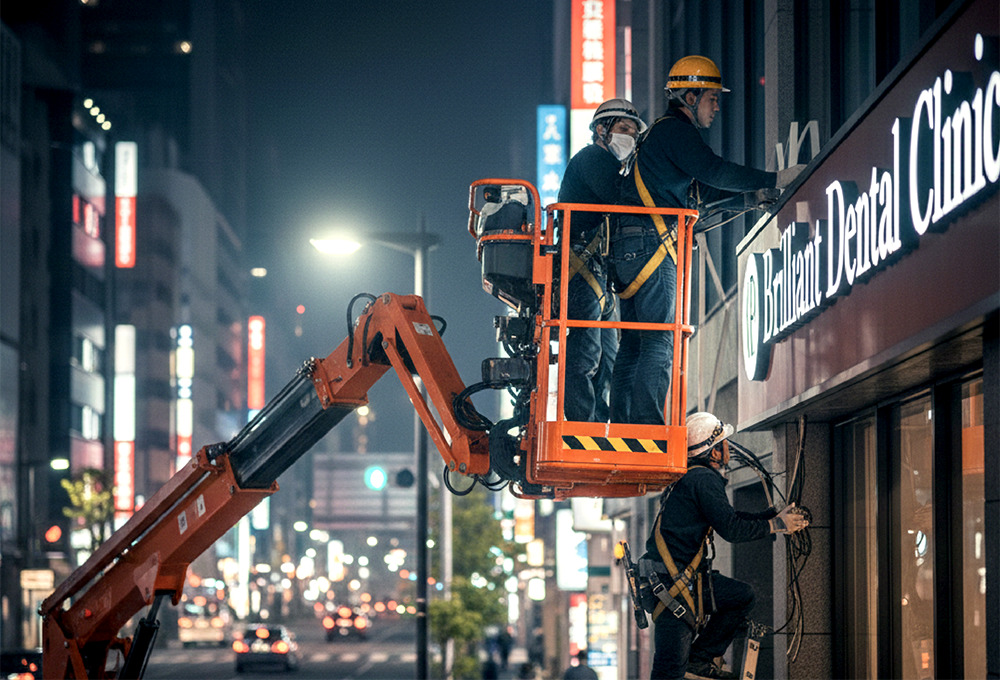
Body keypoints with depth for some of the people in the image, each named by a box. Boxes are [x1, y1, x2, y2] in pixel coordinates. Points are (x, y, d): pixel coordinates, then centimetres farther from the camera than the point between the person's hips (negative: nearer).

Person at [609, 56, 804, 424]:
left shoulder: (661, 133, 26)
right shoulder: (675, 130, -6)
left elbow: (703, 189, 27)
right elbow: (715, 172, -17)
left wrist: (754, 195, 19)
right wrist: (776, 180, -13)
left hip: (629, 247, 10)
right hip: (651, 245, -10)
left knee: (634, 345, 9)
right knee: (659, 342, -13)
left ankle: (622, 427, 9)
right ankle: (648, 426, -18)